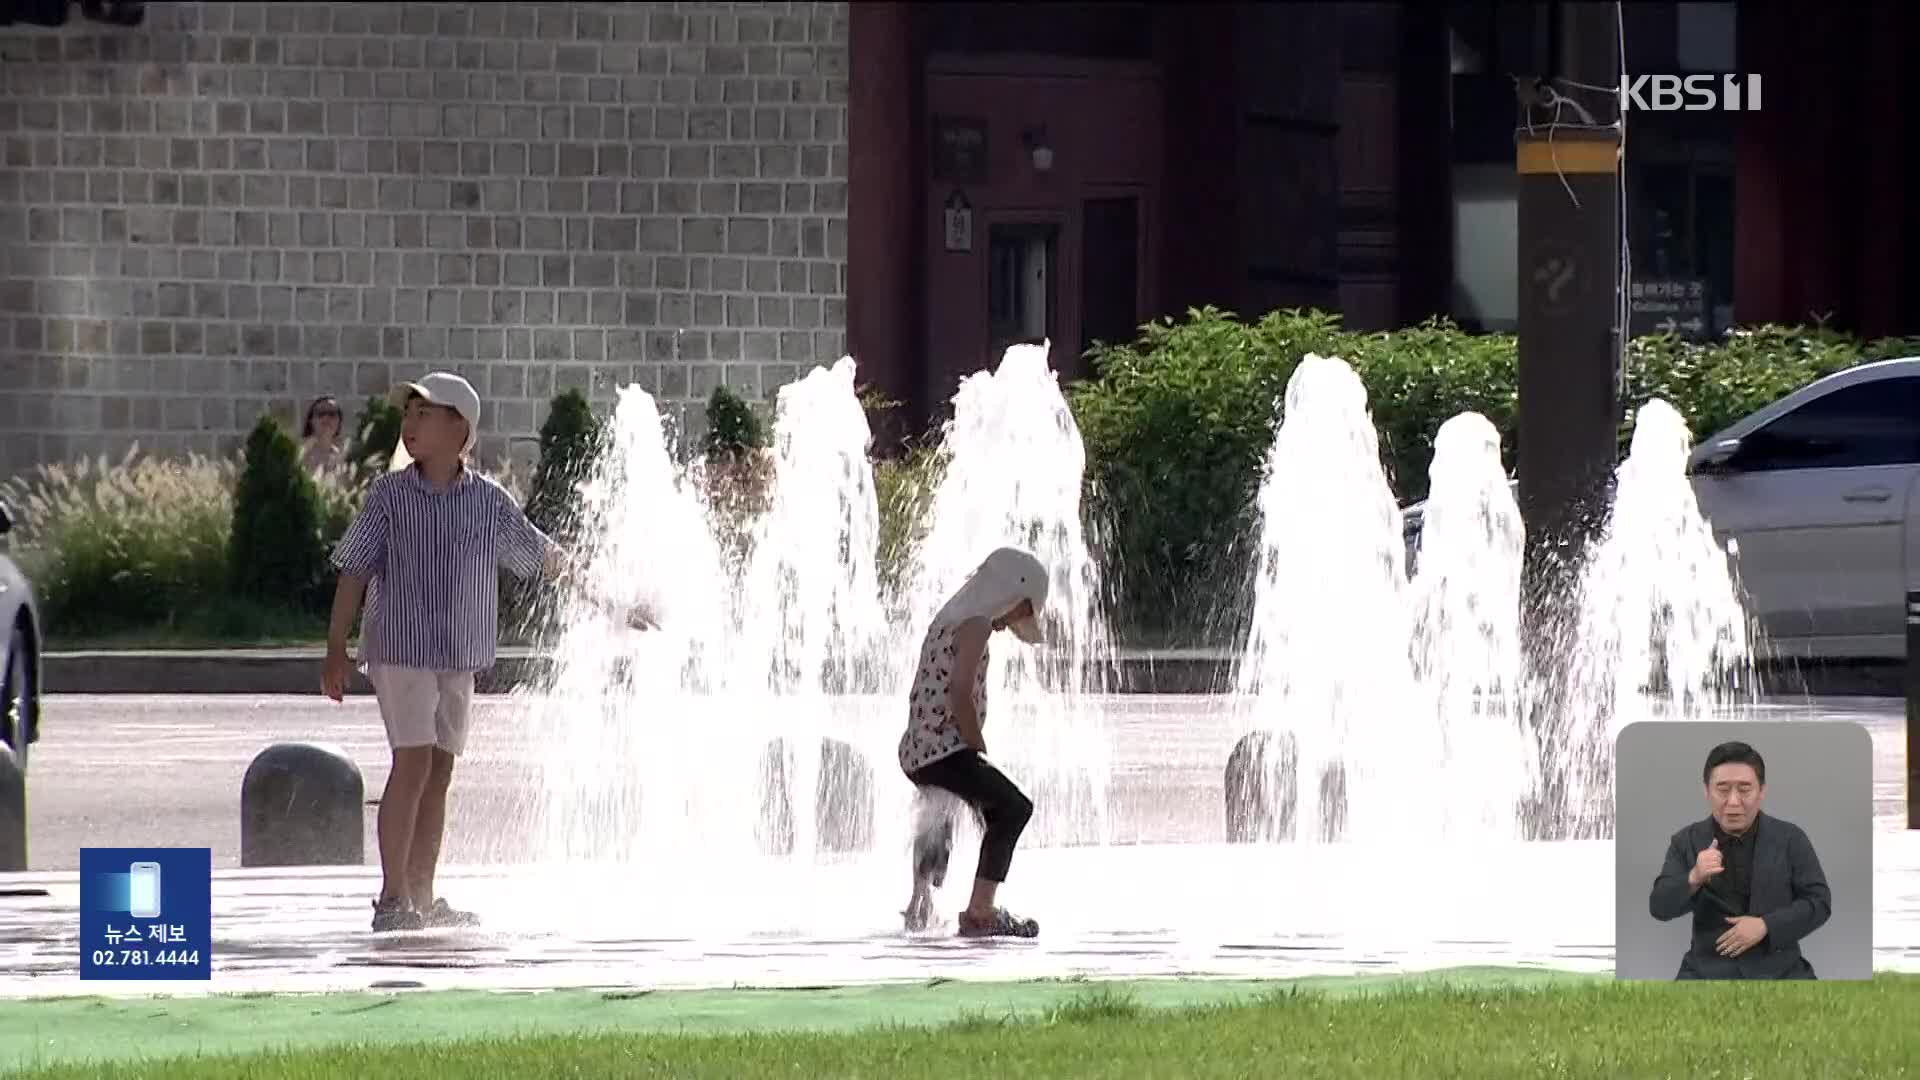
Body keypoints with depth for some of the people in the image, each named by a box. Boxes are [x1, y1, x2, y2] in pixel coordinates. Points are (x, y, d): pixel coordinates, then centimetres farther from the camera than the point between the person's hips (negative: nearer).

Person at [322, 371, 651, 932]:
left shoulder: (490, 501, 3)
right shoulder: (388, 496, -4)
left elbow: (546, 558, 14)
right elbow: (354, 572, -3)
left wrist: (610, 606, 18)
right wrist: (336, 650, -8)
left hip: (460, 656, 4)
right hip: (400, 649, -4)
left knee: (440, 772, 7)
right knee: (413, 762, -13)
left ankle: (422, 898, 14)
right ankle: (392, 899, -11)